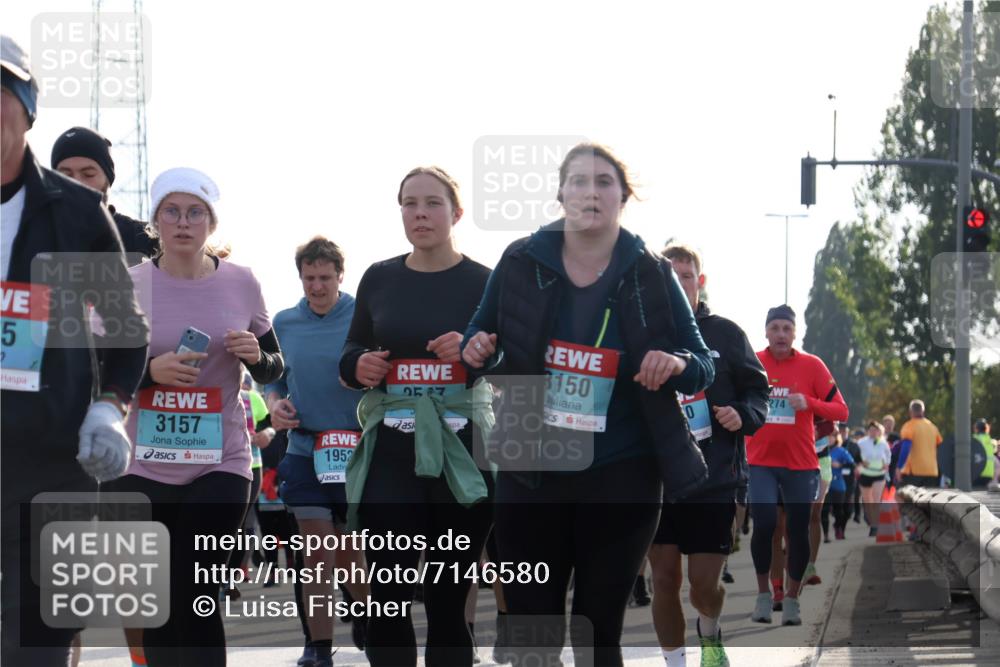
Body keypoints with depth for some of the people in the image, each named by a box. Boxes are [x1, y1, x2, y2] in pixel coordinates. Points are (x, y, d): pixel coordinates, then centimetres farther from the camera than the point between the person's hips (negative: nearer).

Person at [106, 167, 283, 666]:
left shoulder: (240, 283, 1)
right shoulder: (128, 285, -2)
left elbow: (272, 371, 11)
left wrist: (255, 356, -12)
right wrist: (150, 371, -18)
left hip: (221, 462, 0)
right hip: (141, 463, 1)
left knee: (197, 601, -6)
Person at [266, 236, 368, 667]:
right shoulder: (284, 323, 6)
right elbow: (272, 376, 17)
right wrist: (274, 403, -4)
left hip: (359, 451, -2)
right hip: (305, 450, 2)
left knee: (348, 554, 8)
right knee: (316, 552, -4)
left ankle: (365, 614, 37)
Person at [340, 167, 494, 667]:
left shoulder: (484, 283, 1)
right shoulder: (379, 279, 9)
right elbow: (350, 354, 18)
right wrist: (358, 366, -4)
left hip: (464, 455, -2)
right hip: (390, 454, 2)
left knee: (448, 602, 3)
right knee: (387, 599, -4)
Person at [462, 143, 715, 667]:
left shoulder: (650, 274, -2)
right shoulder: (522, 262, -1)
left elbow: (703, 367, 3)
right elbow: (479, 339, 12)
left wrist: (678, 364, -21)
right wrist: (476, 352, -12)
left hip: (621, 479, -1)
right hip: (530, 473, 1)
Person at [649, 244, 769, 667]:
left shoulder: (725, 334, 3)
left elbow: (757, 389, 7)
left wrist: (743, 415, -13)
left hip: (714, 484, -2)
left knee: (704, 583, -3)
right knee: (664, 579, 2)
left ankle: (710, 631, 31)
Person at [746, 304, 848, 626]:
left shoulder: (812, 365, -2)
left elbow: (840, 411, -4)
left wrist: (809, 403, -20)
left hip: (801, 464, 0)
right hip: (761, 463, 0)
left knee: (798, 532, 3)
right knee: (763, 525, -14)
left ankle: (791, 600, 19)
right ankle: (763, 594, 4)